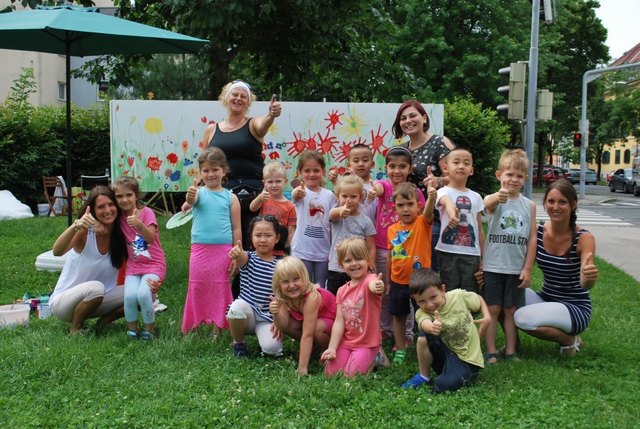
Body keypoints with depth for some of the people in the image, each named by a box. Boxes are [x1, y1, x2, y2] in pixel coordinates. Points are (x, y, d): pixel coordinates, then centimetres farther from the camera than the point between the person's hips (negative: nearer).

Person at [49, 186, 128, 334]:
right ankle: (76, 327, -8)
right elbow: (57, 252, -36)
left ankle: (104, 321, 7)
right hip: (63, 302, -4)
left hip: (98, 300, 5)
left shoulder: (120, 234, -6)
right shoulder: (85, 232, -18)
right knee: (95, 287, -35)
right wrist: (75, 226, -54)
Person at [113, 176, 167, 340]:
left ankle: (149, 330, -4)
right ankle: (132, 330, 1)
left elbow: (151, 238, -21)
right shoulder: (120, 218, 5)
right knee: (129, 295, -23)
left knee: (143, 293, -27)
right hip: (133, 265, 3)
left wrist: (139, 225, -39)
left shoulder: (146, 212, -7)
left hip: (154, 263, -3)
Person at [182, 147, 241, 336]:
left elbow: (236, 228, 3)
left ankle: (216, 328, 18)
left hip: (223, 250, 0)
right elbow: (191, 201, -24)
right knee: (197, 288, 8)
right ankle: (191, 325, 21)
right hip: (200, 249, 0)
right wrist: (190, 196, -48)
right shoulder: (199, 192, 1)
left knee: (220, 289, 7)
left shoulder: (231, 197, 1)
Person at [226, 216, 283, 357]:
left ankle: (264, 335, 14)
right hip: (247, 311, 0)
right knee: (237, 306, -35)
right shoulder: (248, 258, -3)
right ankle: (239, 343, -4)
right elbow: (241, 256, -29)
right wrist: (236, 253, -54)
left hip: (268, 316, 0)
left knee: (272, 348, -26)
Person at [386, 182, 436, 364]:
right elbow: (390, 256, 9)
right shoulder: (392, 229, 0)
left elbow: (428, 213, -35)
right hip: (398, 282, 4)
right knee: (398, 316, 15)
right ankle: (400, 350, 30)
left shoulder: (423, 223, -11)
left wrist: (431, 198, -57)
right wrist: (388, 281, 13)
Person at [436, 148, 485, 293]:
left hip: (471, 254, 4)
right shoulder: (444, 191, -4)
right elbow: (447, 202, -30)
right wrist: (452, 213, -55)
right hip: (449, 253, -4)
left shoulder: (476, 197, 11)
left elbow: (480, 229, 14)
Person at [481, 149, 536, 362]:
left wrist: (527, 268, -2)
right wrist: (498, 197, -57)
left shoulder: (529, 205, 3)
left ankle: (510, 351, 20)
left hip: (516, 269, 2)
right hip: (493, 266, -2)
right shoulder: (493, 199, -6)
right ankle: (491, 351, 12)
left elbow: (532, 238, 3)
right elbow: (487, 205, -33)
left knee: (511, 310, 11)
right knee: (492, 309, 3)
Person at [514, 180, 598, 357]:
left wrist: (589, 278, -50)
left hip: (575, 308, -4)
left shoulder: (584, 238, -17)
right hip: (545, 299, 4)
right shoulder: (537, 231, -6)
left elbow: (584, 284, -26)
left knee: (523, 318, -29)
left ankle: (569, 340, 0)